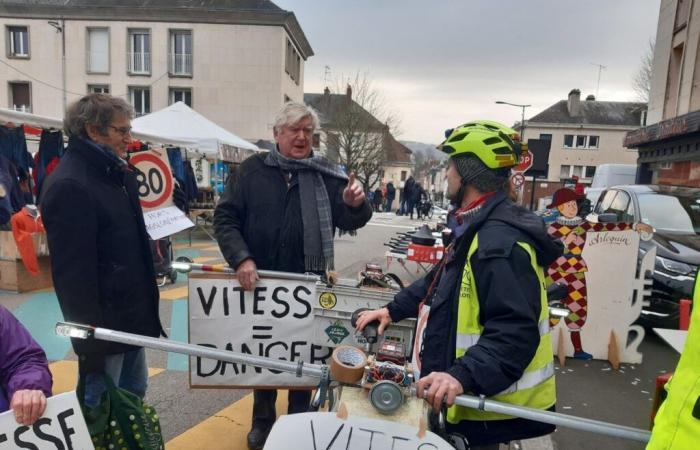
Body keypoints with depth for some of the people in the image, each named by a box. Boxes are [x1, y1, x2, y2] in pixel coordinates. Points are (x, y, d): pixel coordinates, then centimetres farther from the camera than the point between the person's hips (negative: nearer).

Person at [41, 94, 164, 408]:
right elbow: (74, 272, -21)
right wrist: (91, 340, -19)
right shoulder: (69, 185, -19)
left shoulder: (115, 174, 11)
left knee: (134, 396, 22)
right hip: (104, 324, -9)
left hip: (131, 318, 9)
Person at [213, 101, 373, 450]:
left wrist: (355, 205, -26)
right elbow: (225, 217, -2)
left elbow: (348, 221, -3)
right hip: (258, 283, 1)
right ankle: (262, 420, 39)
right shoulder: (253, 169, 0)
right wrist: (241, 258, -16)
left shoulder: (326, 175, 0)